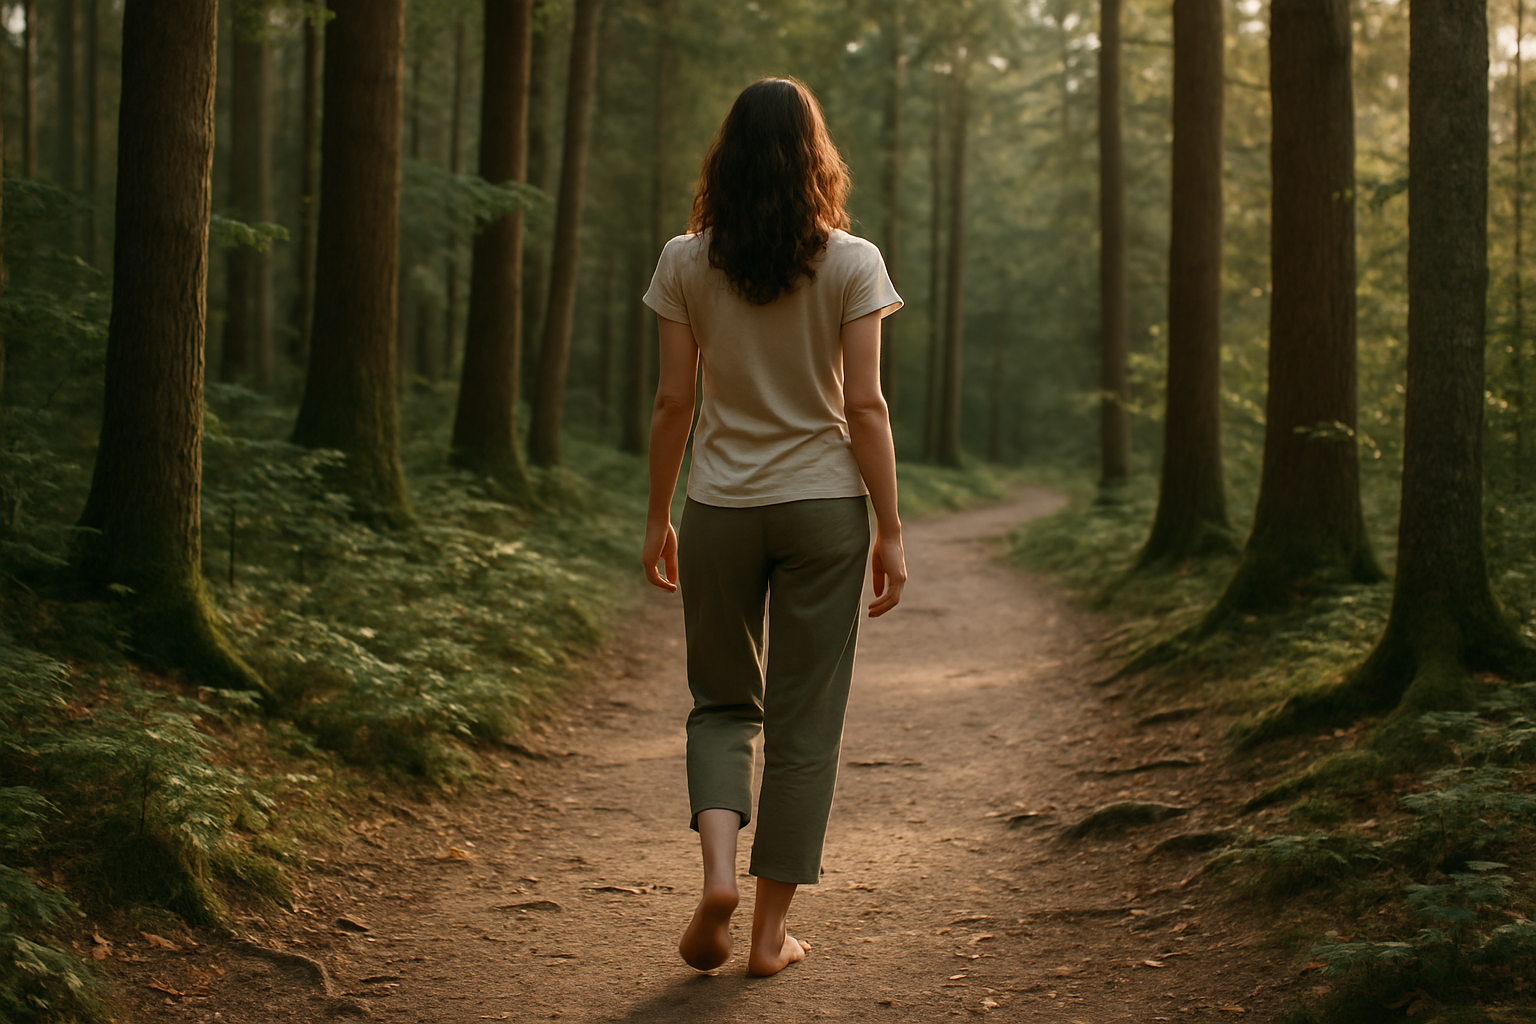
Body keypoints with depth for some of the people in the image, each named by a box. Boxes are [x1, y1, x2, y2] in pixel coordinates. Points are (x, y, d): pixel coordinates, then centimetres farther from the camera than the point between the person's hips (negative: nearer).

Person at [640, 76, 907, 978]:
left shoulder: (688, 262, -2)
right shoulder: (851, 263, -6)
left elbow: (674, 402, -1)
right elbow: (864, 406, -8)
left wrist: (658, 516, 9)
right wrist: (891, 530, -2)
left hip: (719, 510, 1)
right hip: (823, 505, -1)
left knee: (724, 702, 17)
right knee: (806, 720, 8)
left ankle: (718, 872, -5)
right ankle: (772, 929, 13)